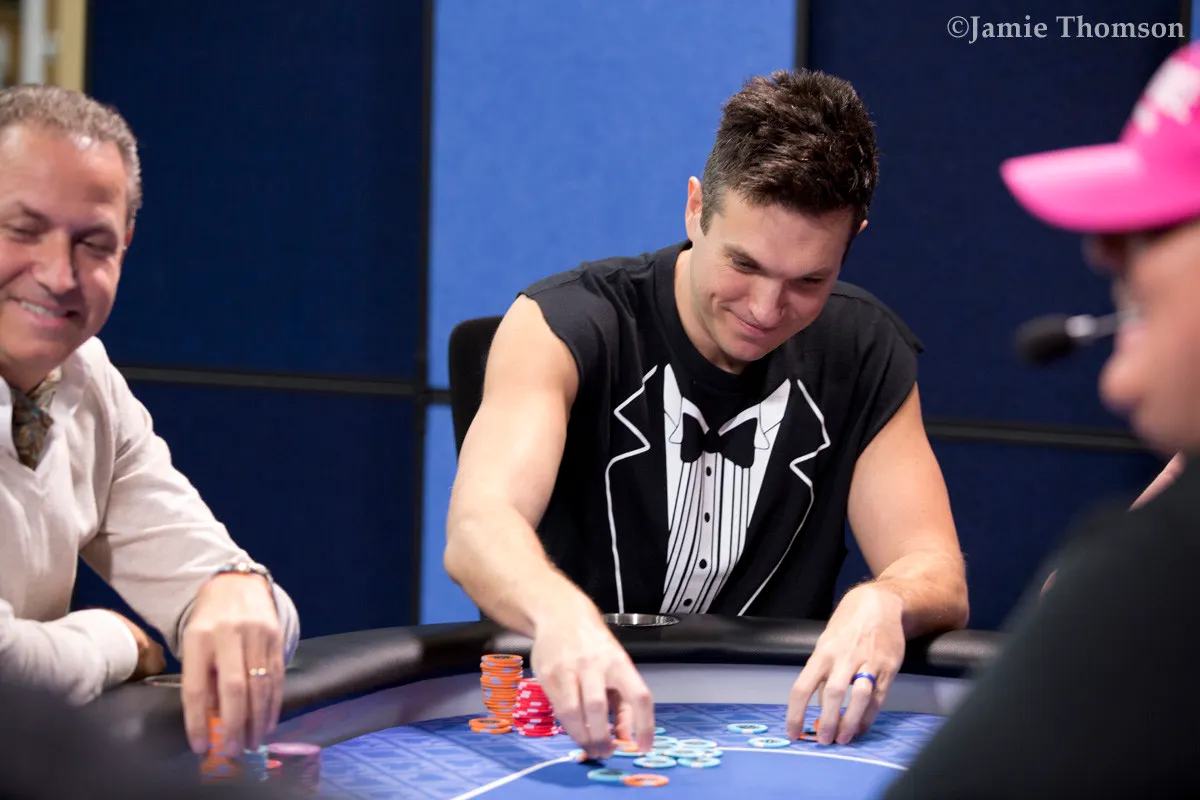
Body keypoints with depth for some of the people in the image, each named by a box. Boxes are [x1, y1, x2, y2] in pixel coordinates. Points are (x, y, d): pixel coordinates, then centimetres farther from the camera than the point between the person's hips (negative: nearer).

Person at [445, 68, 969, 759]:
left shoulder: (867, 356, 0)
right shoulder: (564, 326, -13)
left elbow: (940, 581, -4)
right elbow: (476, 527, -29)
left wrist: (883, 604, -29)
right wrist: (561, 614, -52)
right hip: (572, 725, -3)